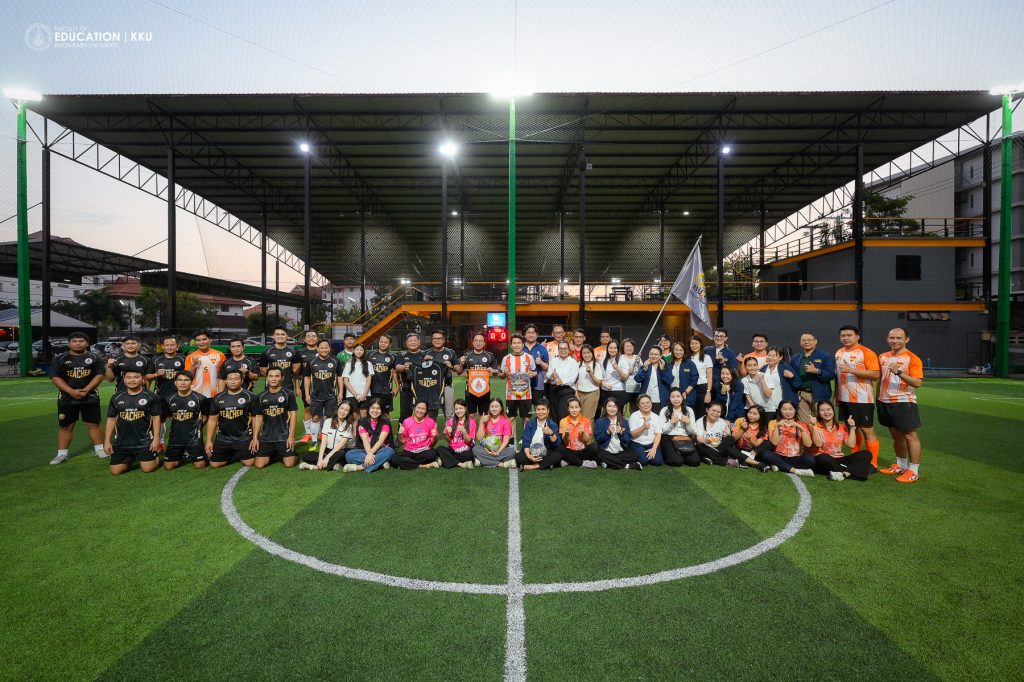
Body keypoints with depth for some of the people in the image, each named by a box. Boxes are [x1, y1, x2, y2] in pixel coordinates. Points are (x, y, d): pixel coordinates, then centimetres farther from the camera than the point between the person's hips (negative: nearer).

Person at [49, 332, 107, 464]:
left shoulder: (95, 358, 4)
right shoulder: (60, 359, 4)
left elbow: (99, 375, -3)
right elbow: (55, 378, -3)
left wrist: (85, 390, -15)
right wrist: (71, 391, -16)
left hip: (90, 397, -1)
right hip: (67, 398, 1)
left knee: (94, 424, 3)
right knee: (65, 426, 6)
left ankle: (100, 449, 10)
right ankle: (62, 454, 14)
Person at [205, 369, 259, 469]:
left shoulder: (249, 397, -5)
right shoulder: (218, 398, 6)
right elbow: (212, 420, 9)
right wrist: (208, 441, 4)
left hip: (244, 438, -3)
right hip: (223, 438, 4)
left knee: (249, 463, -13)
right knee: (214, 464, -2)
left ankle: (241, 454, 23)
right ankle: (231, 455, 29)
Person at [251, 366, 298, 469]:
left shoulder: (288, 394, -3)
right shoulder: (261, 397, 7)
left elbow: (293, 415, -5)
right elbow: (258, 417, 11)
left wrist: (291, 436, -11)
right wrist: (255, 438, 5)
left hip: (284, 436, -3)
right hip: (266, 437, 3)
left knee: (289, 464, -14)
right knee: (259, 465, -7)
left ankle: (294, 455, 21)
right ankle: (273, 455, 24)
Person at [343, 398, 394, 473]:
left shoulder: (385, 422, -5)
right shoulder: (362, 422, 0)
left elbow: (381, 440, -16)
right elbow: (365, 440, -14)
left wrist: (371, 453, -31)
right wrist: (369, 453, -31)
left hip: (380, 450, -2)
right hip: (366, 450, 2)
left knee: (389, 451, -35)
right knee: (349, 454, -25)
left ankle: (360, 467, -32)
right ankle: (380, 462, -29)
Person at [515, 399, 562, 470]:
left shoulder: (552, 425, 2)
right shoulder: (530, 423, 5)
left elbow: (557, 444, -9)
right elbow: (525, 441, -3)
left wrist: (551, 433, -27)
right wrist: (528, 456, -19)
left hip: (546, 454, 0)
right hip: (531, 453, 0)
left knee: (558, 455, -28)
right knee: (518, 456, -26)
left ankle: (533, 466, -24)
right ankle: (546, 464, -22)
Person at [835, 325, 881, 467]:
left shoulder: (866, 352, -9)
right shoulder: (839, 353, 11)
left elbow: (876, 374, -17)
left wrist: (852, 370, -24)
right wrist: (836, 396, 15)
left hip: (862, 399, -6)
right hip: (844, 399, 6)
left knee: (867, 430, -1)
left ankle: (873, 464, 6)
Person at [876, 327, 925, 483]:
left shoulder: (912, 359, -9)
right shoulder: (883, 357, 9)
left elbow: (918, 383, -17)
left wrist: (899, 372, -31)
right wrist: (878, 398, 15)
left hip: (904, 403, -6)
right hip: (885, 402, 6)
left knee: (910, 436, 0)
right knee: (896, 435, 15)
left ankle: (914, 470, 8)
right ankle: (900, 465, 26)